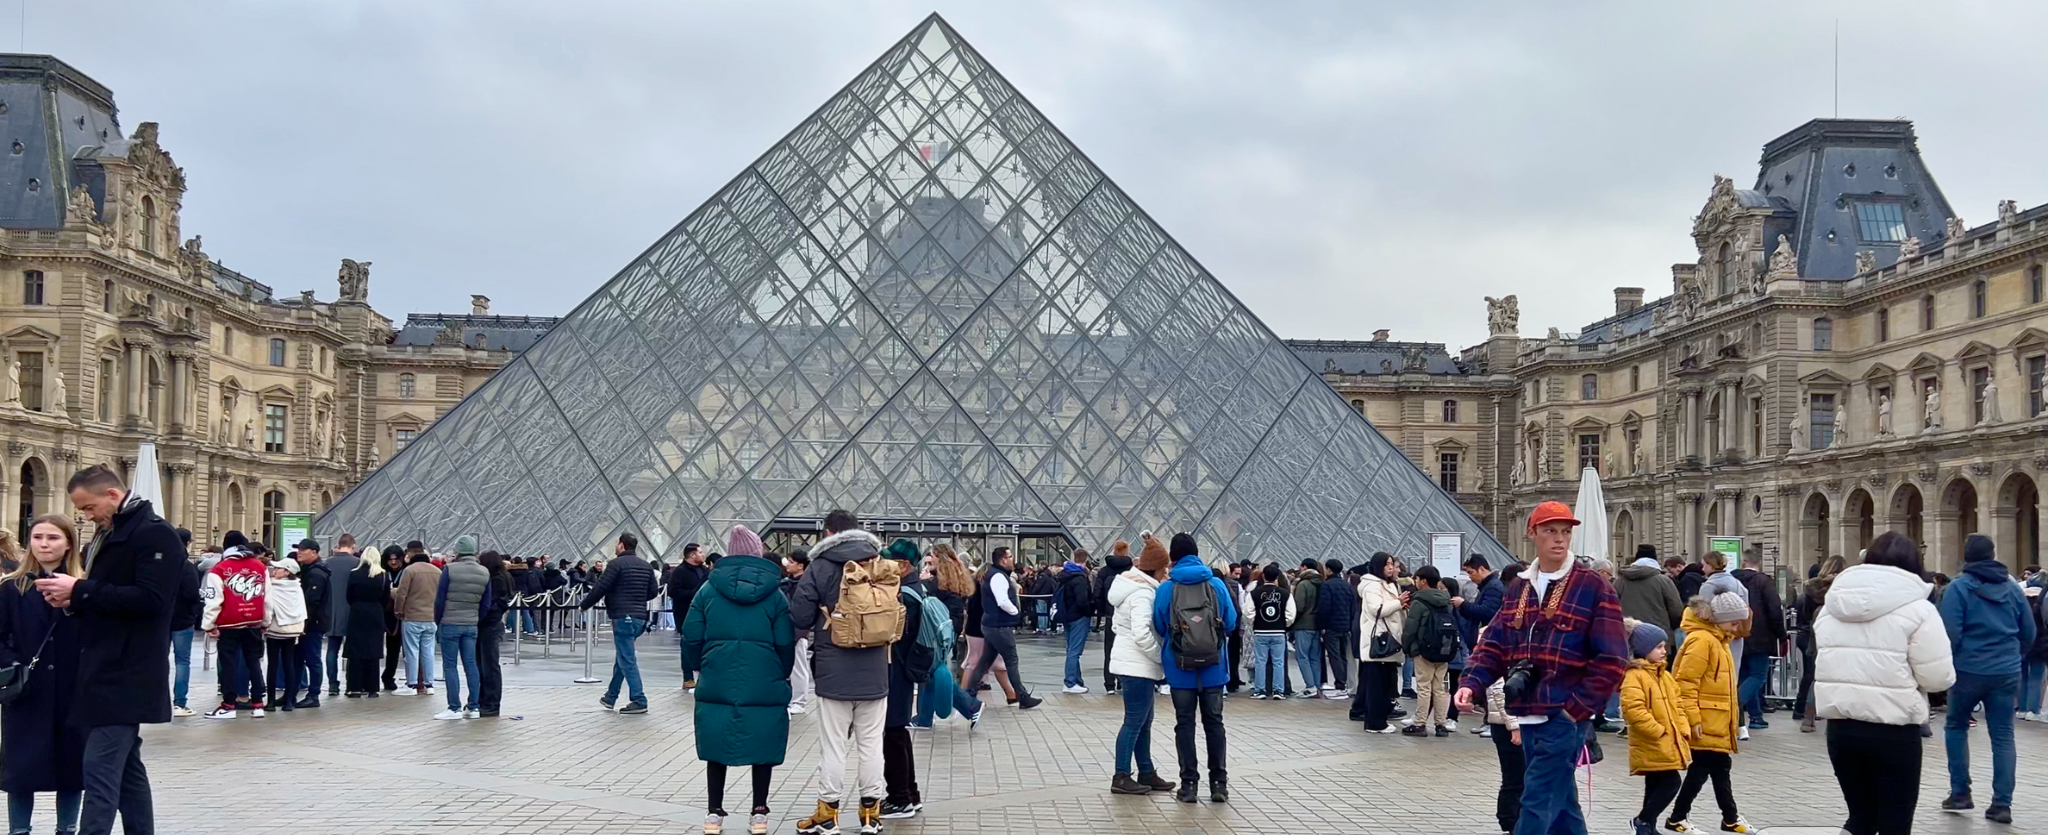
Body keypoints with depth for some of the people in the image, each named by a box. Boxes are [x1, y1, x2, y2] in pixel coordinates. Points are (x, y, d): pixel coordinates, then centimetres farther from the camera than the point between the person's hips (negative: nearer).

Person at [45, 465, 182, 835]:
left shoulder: (154, 533, -12)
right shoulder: (107, 536, 18)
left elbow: (151, 599, -22)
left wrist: (81, 590, -19)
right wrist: (71, 598, 2)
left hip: (126, 675, -10)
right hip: (104, 671, 10)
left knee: (100, 768, -13)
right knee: (125, 767, 13)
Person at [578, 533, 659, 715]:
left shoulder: (618, 563, -10)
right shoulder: (646, 566, 12)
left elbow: (600, 588, -11)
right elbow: (654, 591, 13)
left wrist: (583, 605, 1)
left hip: (623, 617, -8)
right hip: (640, 617, 8)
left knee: (627, 660, -5)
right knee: (621, 657, 18)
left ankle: (639, 701, -8)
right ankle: (610, 697, 26)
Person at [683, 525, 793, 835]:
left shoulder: (708, 589, 2)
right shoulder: (774, 594, 0)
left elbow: (691, 637, 1)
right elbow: (786, 643, -2)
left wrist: (700, 668, 18)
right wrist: (783, 675, 14)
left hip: (717, 683, 1)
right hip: (765, 686, -1)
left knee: (717, 750, 12)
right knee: (762, 749, 10)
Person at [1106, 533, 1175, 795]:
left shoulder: (1133, 584, 13)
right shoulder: (1143, 592, -19)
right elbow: (1142, 634, -28)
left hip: (1132, 663, 10)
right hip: (1137, 665, -10)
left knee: (1144, 720, 14)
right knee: (1134, 721, -4)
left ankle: (1146, 773, 20)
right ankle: (1121, 777, 1)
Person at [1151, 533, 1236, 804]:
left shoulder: (1165, 590, -7)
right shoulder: (1217, 584, -4)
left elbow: (1159, 627, 3)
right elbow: (1231, 621, 4)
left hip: (1180, 667, -1)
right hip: (1213, 667, 1)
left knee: (1185, 723, 7)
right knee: (1214, 722, 11)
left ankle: (1189, 784, 6)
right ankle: (1219, 783, 10)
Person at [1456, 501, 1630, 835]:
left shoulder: (1594, 588, -6)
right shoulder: (1518, 588, 12)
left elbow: (1612, 660, -10)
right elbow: (1494, 645, 10)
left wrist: (1577, 707, -15)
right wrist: (1471, 682, -8)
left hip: (1565, 717, -6)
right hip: (1529, 716, 6)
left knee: (1537, 802, -9)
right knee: (1560, 802, 16)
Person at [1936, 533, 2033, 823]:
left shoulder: (1959, 587, -7)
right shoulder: (2012, 587, 6)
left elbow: (1950, 634, -14)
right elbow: (2029, 634, 13)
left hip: (1969, 670, -3)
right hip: (2007, 672, 3)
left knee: (1956, 727, 15)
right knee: (2003, 736, 5)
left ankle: (1960, 793, 12)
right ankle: (2002, 804, 1)